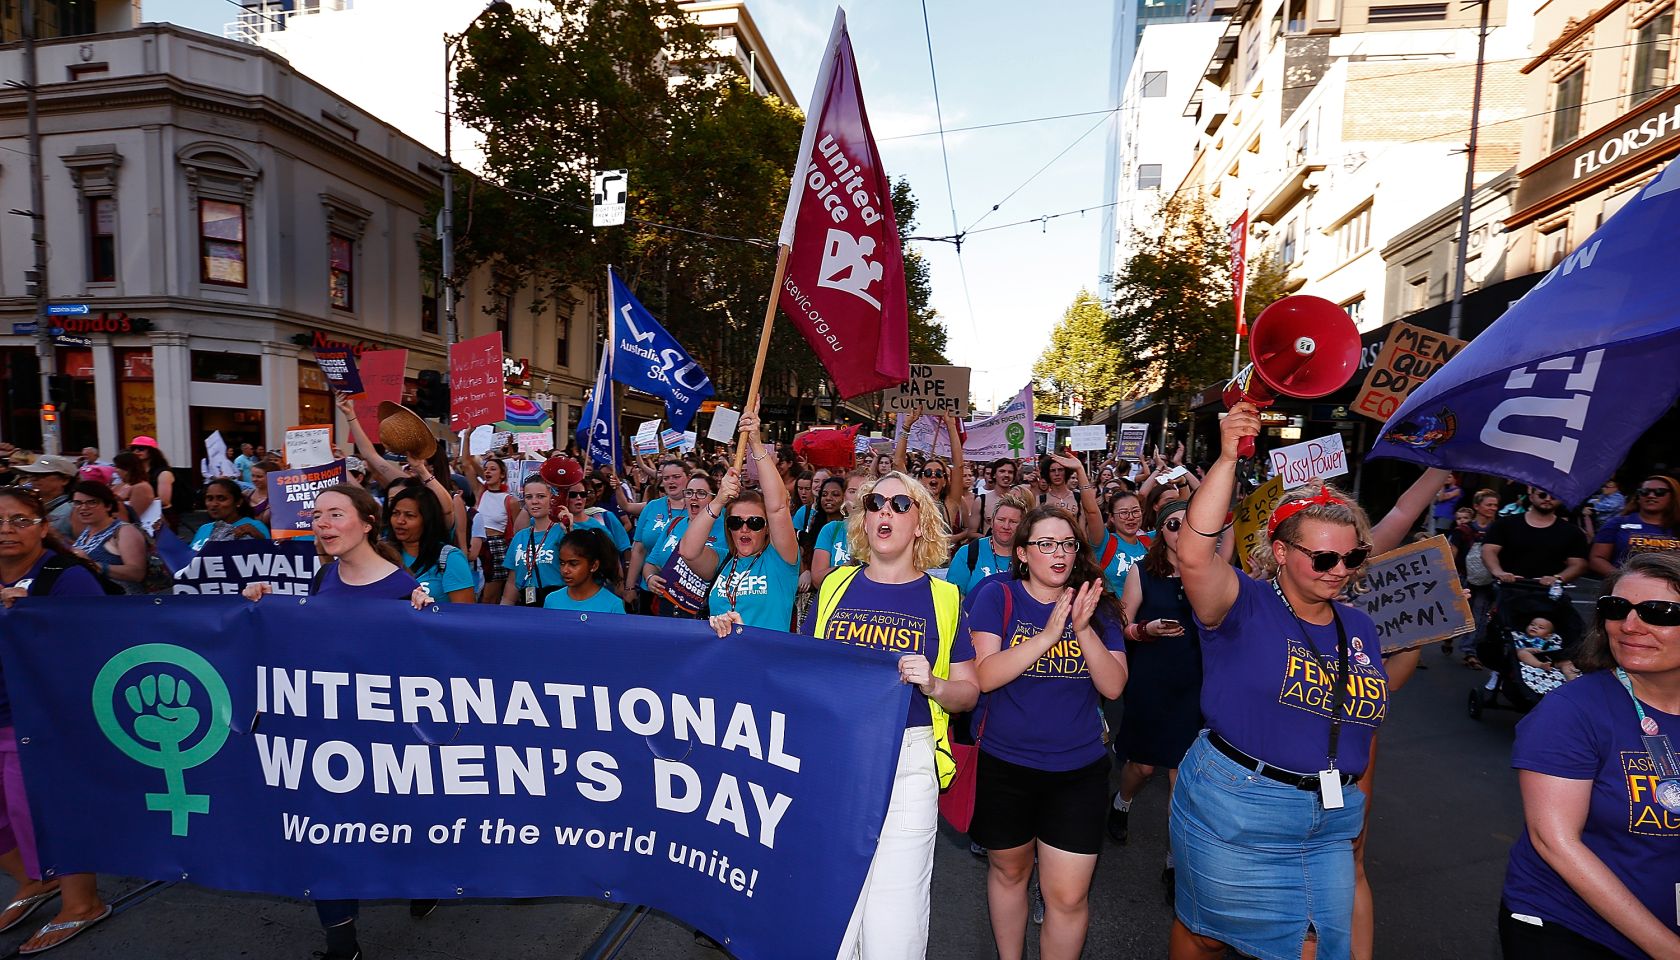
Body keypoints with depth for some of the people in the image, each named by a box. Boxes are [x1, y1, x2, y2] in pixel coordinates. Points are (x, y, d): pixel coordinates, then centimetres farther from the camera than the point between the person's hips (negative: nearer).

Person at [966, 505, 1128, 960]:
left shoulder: (1097, 605, -2)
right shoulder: (997, 597, -10)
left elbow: (1113, 685, -10)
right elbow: (985, 676, -20)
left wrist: (1084, 629, -25)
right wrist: (1048, 634, -28)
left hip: (1079, 769, 1)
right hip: (1004, 764, -1)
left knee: (1069, 895, 1)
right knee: (1009, 871, 20)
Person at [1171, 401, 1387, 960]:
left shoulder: (1361, 629, 6)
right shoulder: (1246, 608, -12)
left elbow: (1366, 718, 18)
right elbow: (1194, 556, -33)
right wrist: (1227, 459, -34)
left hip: (1331, 821, 5)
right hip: (1234, 808, -5)